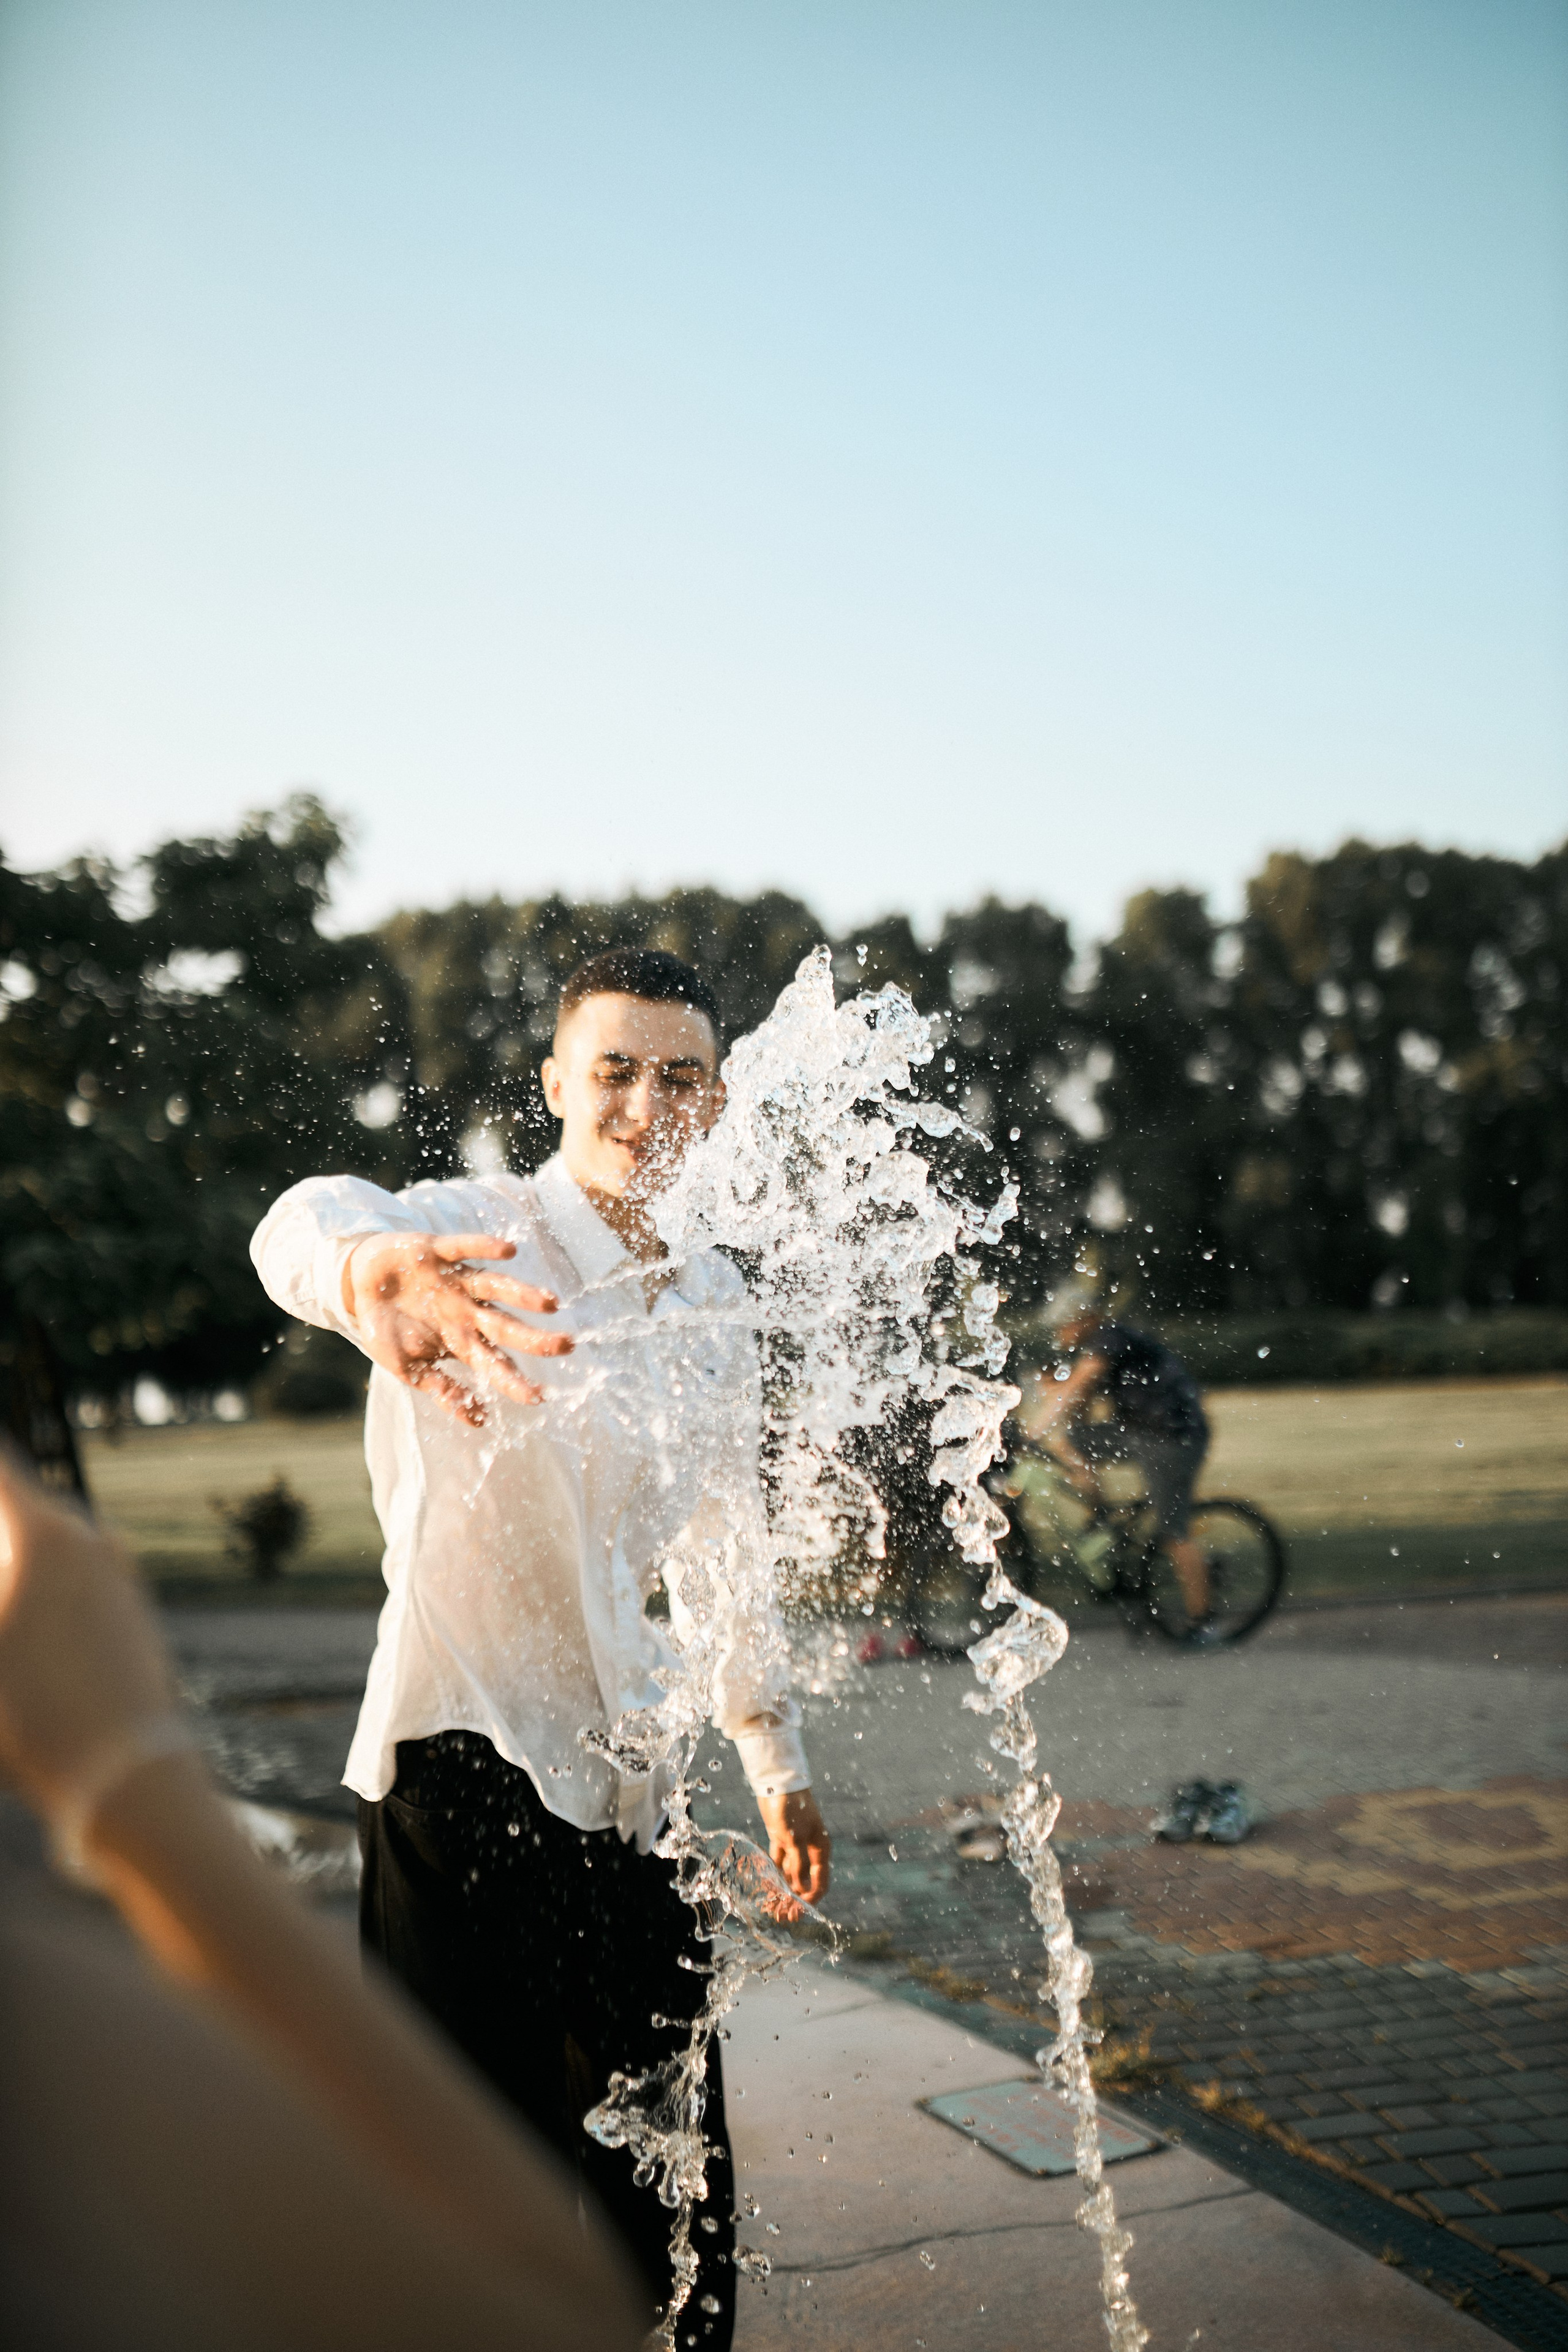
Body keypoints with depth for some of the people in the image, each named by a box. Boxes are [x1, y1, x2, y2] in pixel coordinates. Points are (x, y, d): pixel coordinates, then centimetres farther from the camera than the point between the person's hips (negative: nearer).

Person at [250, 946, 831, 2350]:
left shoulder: (714, 1304, 9)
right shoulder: (477, 1238, -12)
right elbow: (304, 1225, -36)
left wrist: (777, 1756, 24)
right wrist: (370, 1269, -61)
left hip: (626, 1791, 6)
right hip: (468, 1770, -6)